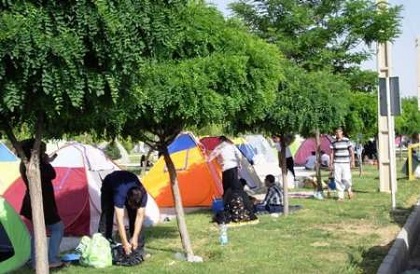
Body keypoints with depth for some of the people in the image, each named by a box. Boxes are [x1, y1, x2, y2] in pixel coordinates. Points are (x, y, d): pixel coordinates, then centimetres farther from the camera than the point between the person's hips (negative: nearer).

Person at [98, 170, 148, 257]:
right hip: (109, 186, -3)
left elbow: (140, 217, -27)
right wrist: (125, 243, -45)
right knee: (107, 215, -15)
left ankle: (138, 248, -4)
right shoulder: (120, 194, -48)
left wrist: (135, 238, -30)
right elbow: (120, 220, -46)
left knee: (134, 217, -10)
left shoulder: (143, 194, -36)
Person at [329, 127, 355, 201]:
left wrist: (352, 161, -2)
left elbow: (351, 151, 2)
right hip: (337, 163, 2)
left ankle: (349, 190, 22)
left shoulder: (347, 141, -2)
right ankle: (340, 196, 7)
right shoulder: (333, 142, 6)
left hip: (345, 163, -2)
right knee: (338, 179, -2)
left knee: (346, 178, -9)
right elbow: (332, 153, 10)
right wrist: (331, 163, 6)